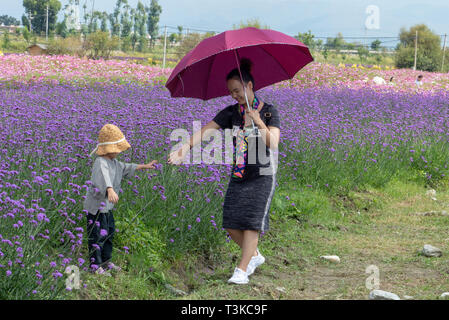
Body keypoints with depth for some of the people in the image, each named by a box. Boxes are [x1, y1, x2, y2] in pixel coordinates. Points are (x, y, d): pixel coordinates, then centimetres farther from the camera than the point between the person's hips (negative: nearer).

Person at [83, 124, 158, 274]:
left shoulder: (114, 163, 8)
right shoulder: (100, 163, -27)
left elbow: (126, 168, 27)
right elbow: (104, 177, -47)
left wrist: (144, 166, 33)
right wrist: (110, 190, -66)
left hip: (107, 206, 10)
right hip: (96, 206, -10)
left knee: (109, 233, 20)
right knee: (97, 236, -1)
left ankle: (105, 261, 36)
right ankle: (95, 266, 11)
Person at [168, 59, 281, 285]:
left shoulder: (269, 111, -6)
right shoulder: (231, 113, 4)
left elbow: (273, 143, -16)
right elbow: (206, 130, -7)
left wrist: (258, 121, -27)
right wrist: (185, 148, -21)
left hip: (262, 175, -4)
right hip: (238, 175, 4)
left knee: (252, 220, -12)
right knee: (231, 223, -2)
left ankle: (242, 270, -7)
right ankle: (254, 256, 23)